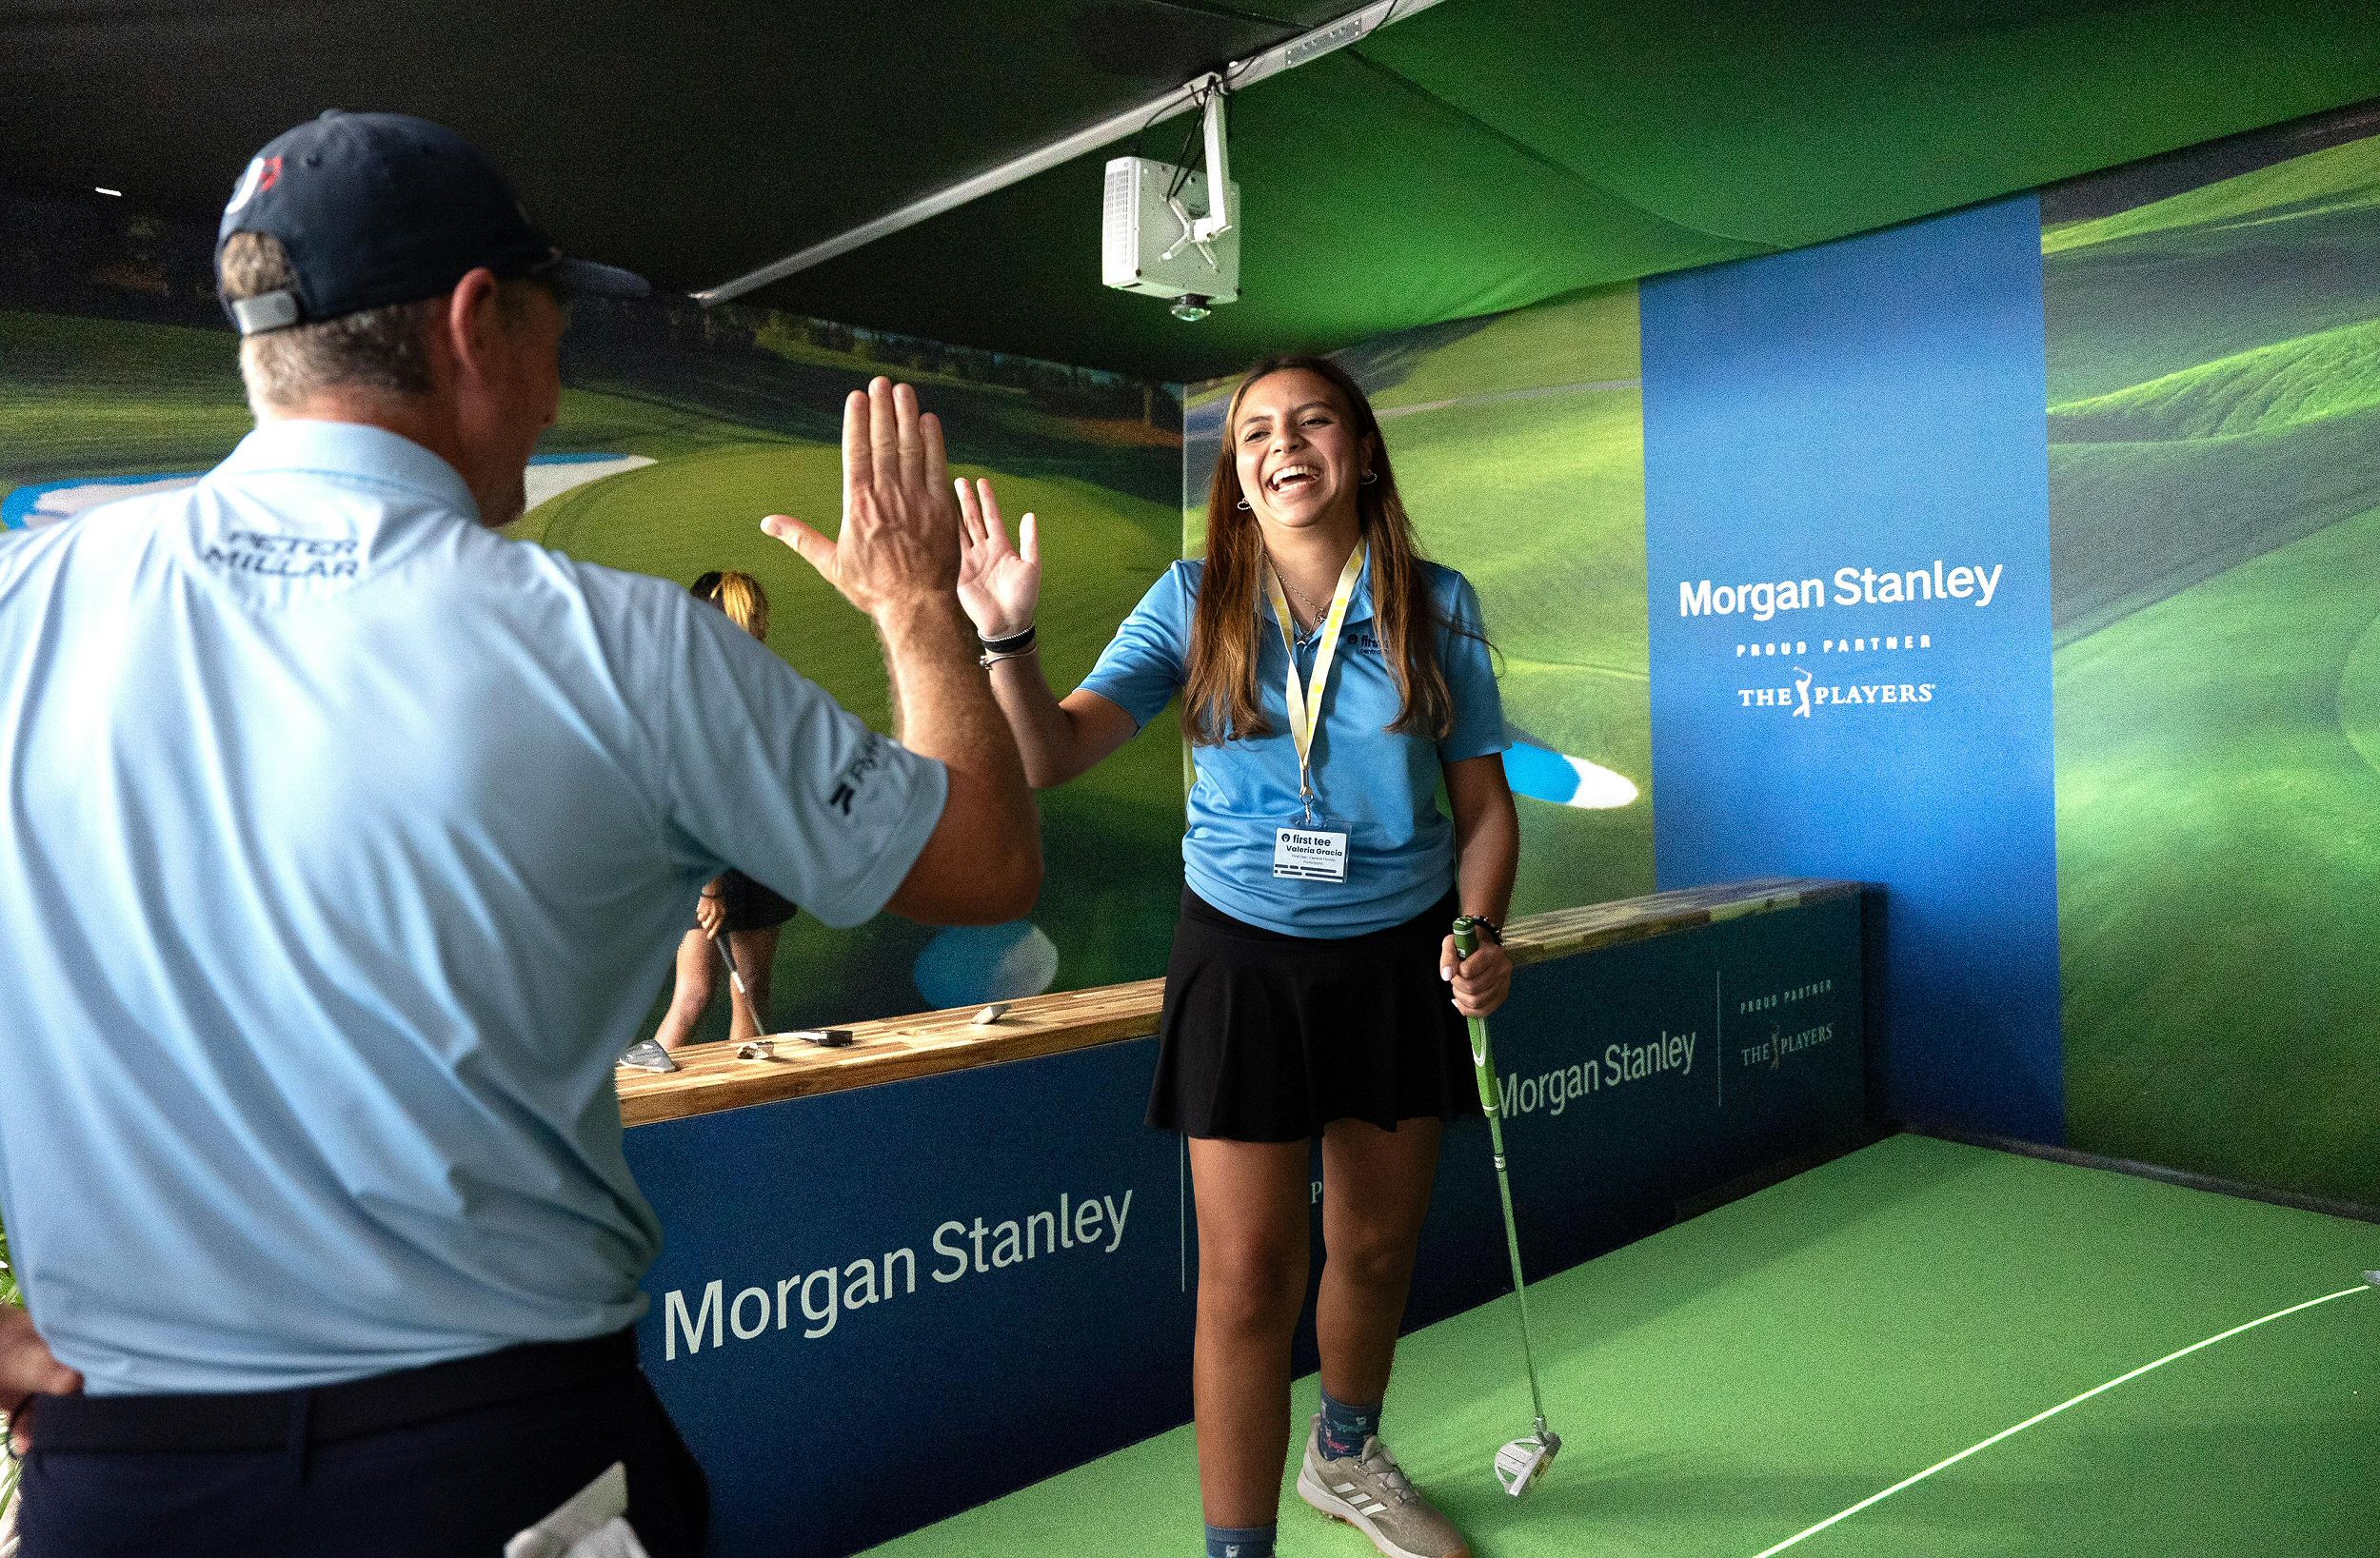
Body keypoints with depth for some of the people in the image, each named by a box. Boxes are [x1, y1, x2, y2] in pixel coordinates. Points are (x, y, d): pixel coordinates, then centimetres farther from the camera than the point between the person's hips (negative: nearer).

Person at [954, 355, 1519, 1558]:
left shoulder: (1436, 605, -2)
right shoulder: (1195, 603, -4)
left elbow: (1484, 801, 3)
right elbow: (1050, 755, -12)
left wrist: (1481, 936, -12)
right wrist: (1006, 638, -28)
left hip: (1400, 958, 2)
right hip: (1243, 957, -2)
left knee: (1379, 1242, 18)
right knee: (1249, 1275, -1)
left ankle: (1345, 1457, 47)